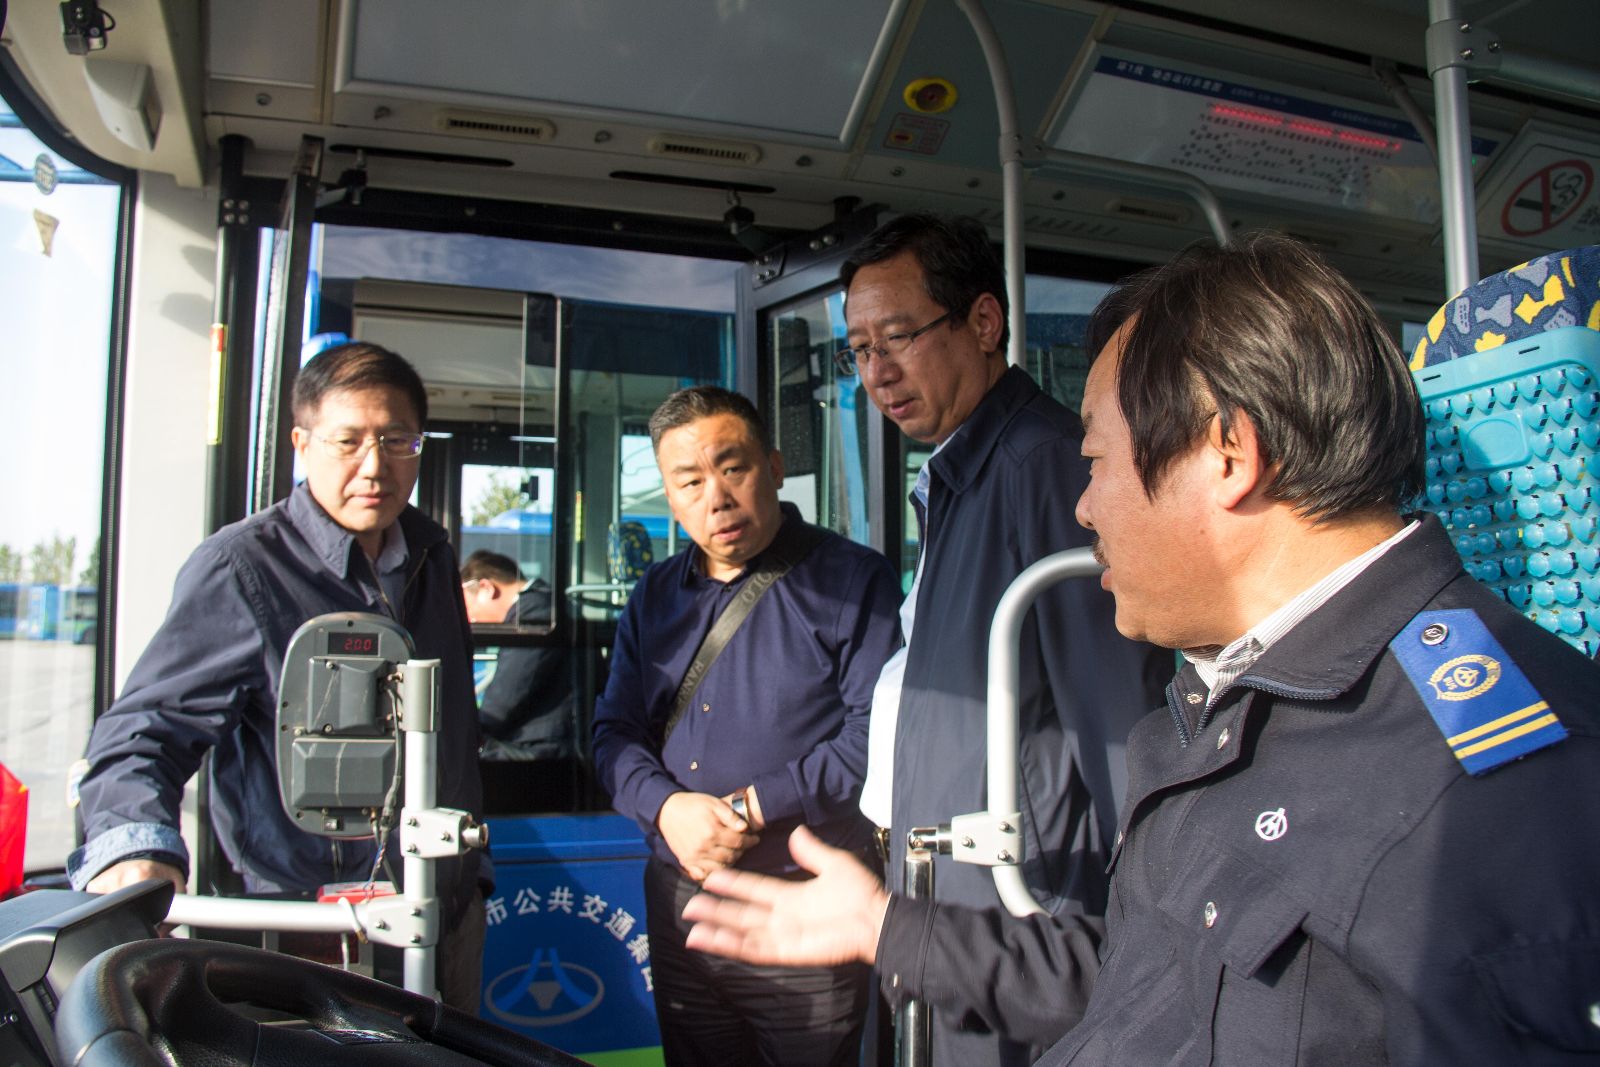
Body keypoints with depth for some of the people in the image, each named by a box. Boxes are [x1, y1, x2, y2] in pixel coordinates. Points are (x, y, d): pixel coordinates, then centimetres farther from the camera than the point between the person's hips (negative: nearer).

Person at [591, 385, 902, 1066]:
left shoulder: (854, 581, -7)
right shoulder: (655, 595, 11)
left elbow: (877, 736, -16)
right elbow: (614, 729, 9)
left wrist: (752, 807, -17)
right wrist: (666, 806, -11)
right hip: (678, 901, 5)